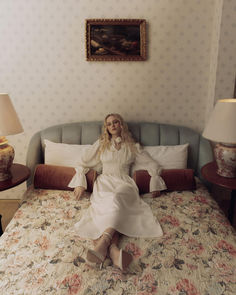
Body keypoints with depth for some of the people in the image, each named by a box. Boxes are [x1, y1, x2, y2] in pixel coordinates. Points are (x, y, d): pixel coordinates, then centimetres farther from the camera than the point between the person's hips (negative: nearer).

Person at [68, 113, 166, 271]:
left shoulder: (133, 146, 18)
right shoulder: (101, 144, 20)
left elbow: (152, 164, 17)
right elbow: (84, 164, 19)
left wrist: (155, 184, 6)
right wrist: (80, 183, 8)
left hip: (124, 183, 0)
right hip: (105, 183, 1)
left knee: (117, 198, -39)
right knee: (109, 204, -36)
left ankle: (102, 245, -57)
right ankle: (113, 249, -57)